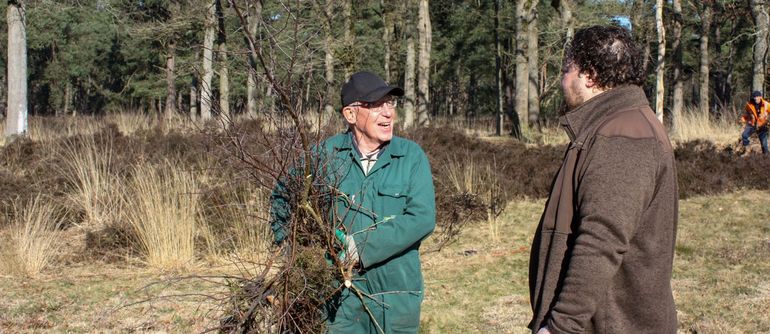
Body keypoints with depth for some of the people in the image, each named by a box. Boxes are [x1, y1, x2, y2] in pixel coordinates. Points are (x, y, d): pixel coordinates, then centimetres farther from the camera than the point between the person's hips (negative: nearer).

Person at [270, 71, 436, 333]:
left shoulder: (411, 156, -4)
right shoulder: (326, 154, -1)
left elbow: (423, 218, -15)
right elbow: (282, 196, 13)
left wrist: (360, 247, -20)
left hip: (396, 292, 0)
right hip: (341, 292, 0)